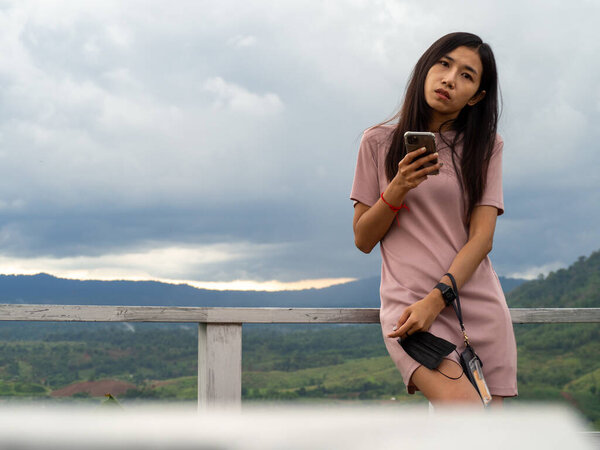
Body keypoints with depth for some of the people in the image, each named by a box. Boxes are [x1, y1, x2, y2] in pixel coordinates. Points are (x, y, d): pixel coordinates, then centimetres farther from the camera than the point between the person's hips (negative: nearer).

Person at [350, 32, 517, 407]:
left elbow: (482, 237, 0)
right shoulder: (380, 142, 7)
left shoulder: (487, 147, 10)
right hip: (407, 301, -3)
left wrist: (435, 299, -15)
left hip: (478, 302, 3)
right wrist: (397, 189, -10)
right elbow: (363, 240, 9)